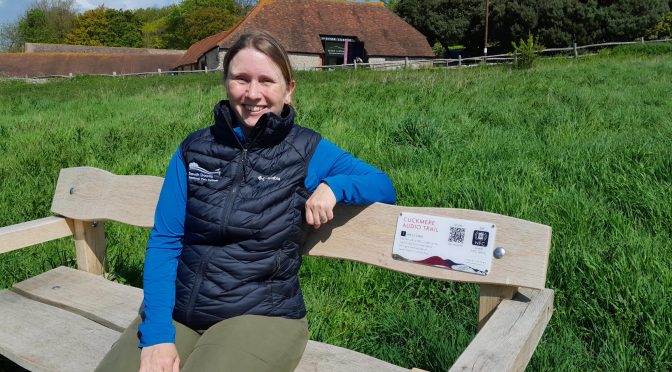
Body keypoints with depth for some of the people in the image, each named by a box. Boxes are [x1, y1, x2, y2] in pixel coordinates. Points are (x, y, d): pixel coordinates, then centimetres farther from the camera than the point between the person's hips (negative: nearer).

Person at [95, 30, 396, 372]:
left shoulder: (308, 151, 0)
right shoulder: (194, 149, 4)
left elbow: (383, 186, 7)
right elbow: (164, 241, 0)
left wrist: (333, 186, -14)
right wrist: (157, 333, -12)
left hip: (262, 315, -2)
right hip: (176, 309, 3)